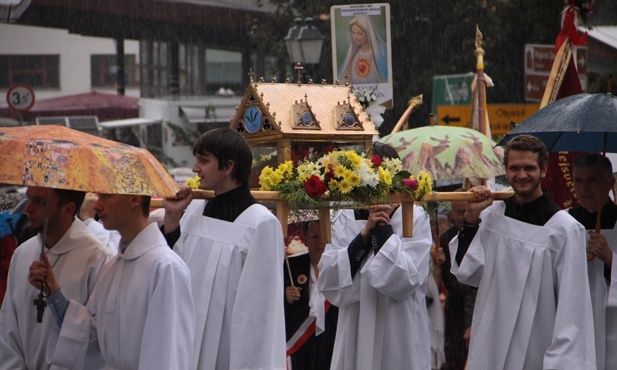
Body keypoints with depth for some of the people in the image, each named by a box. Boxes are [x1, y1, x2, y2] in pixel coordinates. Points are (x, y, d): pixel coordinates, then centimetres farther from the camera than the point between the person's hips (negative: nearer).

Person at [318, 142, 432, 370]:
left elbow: (406, 279, -14)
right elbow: (328, 281, -6)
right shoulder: (344, 219, 6)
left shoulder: (415, 218, -1)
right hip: (356, 336, 2)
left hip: (399, 337, -2)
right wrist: (364, 234, -11)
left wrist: (384, 228, -10)